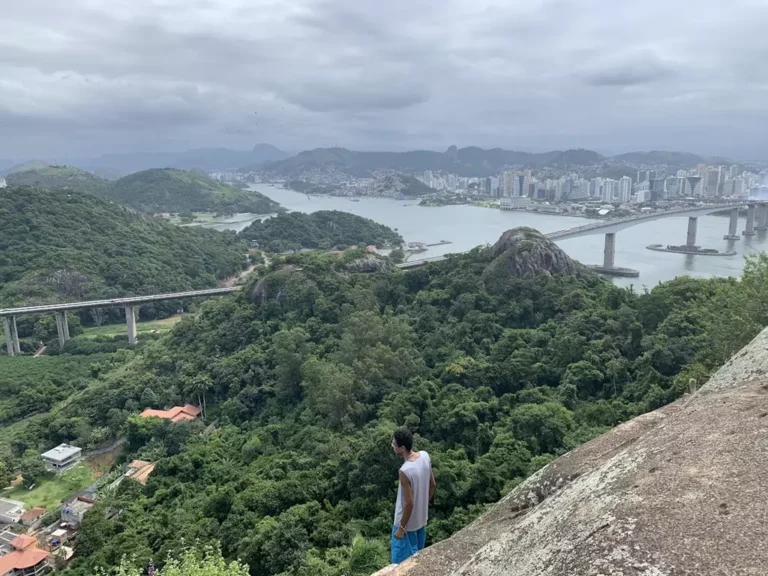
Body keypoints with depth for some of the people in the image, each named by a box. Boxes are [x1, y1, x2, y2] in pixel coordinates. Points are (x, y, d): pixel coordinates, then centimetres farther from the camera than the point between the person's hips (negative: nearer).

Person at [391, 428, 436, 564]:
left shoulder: (405, 471, -33)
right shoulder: (425, 456, -11)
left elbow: (409, 503, -26)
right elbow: (432, 484, 3)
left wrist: (401, 528, -14)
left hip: (408, 523, -7)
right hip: (421, 519, 7)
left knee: (402, 563, 13)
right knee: (417, 555, 27)